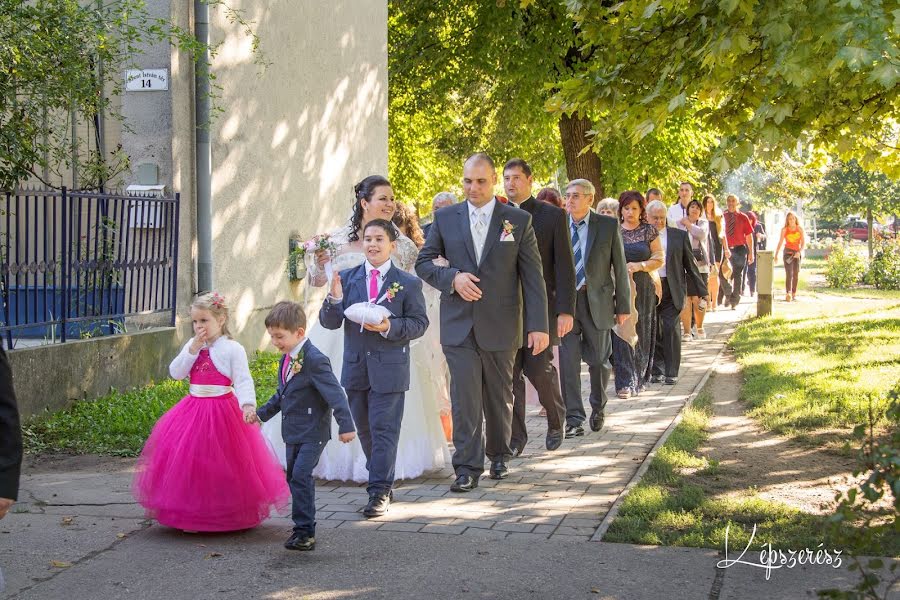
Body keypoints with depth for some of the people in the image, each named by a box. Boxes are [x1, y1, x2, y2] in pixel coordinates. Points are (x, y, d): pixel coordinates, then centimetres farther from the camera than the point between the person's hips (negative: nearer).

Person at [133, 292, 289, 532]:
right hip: (193, 409, 6)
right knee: (189, 460, 7)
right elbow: (175, 373, 1)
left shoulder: (233, 349, -8)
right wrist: (192, 349, -9)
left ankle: (229, 516, 13)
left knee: (221, 464, 0)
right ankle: (191, 514, 20)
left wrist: (248, 404, -31)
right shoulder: (191, 346, 9)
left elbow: (243, 381, -14)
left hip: (221, 411, -5)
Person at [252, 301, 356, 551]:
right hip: (293, 432, 9)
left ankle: (305, 531, -11)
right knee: (294, 477, 13)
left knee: (301, 476, -16)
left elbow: (334, 393, -24)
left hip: (313, 432, -9)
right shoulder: (287, 359, 10)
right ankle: (303, 528, 23)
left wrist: (345, 425, -28)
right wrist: (262, 413, 21)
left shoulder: (314, 360, -19)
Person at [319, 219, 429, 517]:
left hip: (390, 369, -4)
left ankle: (380, 492, -2)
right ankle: (383, 481, 30)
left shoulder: (408, 283, -1)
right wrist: (334, 299, -18)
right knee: (365, 430, 14)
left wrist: (390, 327, -18)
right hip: (355, 368, 4)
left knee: (384, 430, -5)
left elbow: (419, 323, -2)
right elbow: (329, 322, 3)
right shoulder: (347, 278, 6)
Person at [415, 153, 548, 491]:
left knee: (500, 397, 12)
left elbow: (532, 276, -1)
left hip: (501, 324, 0)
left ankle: (498, 455, 32)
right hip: (459, 324, 0)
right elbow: (423, 263, 9)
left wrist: (538, 326, -7)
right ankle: (467, 468, -2)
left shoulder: (519, 221, 1)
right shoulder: (445, 218, 5)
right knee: (464, 398, -6)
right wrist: (452, 277, -12)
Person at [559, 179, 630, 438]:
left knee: (598, 359, 10)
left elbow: (620, 268, 0)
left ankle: (598, 407, 33)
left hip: (597, 301, 0)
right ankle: (574, 419, 0)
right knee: (568, 361, -4)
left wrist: (623, 305, -1)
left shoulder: (608, 226, -2)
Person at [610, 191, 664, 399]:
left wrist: (639, 266, -12)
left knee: (641, 333, 4)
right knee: (622, 332, -8)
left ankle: (638, 379, 17)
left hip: (643, 288, 1)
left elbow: (659, 259, 3)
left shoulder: (649, 231, 5)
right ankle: (625, 383, -9)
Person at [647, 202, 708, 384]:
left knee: (671, 329, -7)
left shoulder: (679, 236, 5)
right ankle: (657, 371, 18)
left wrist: (702, 290, 8)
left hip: (671, 290, -1)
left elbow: (690, 264, 9)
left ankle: (671, 372, 2)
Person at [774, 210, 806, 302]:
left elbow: (803, 242, 0)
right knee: (789, 273, -15)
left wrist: (799, 252, -15)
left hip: (797, 253, 2)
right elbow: (780, 243, 4)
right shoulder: (784, 230, 2)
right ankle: (788, 294, -24)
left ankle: (794, 294, 14)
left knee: (796, 274, 5)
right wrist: (776, 255, 0)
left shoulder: (800, 228, 4)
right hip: (788, 252, -2)